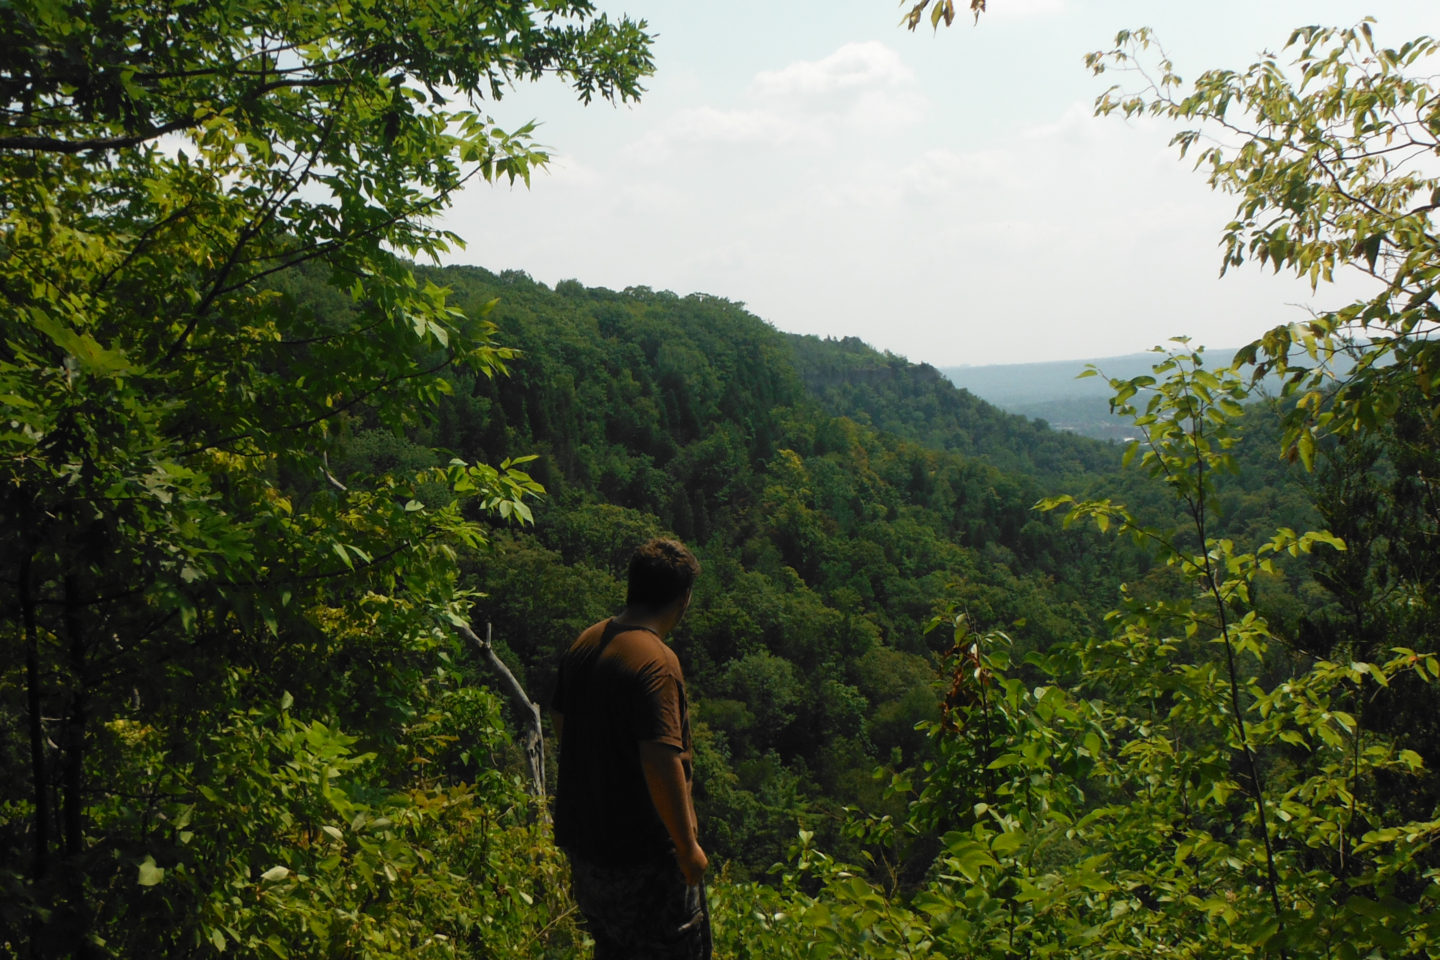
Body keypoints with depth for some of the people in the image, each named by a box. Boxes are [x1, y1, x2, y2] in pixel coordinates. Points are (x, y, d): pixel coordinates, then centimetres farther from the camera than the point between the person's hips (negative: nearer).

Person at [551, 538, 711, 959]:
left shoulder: (585, 643, 3)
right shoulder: (655, 661, -24)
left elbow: (561, 724, 15)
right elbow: (661, 762, -28)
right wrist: (688, 848, -17)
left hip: (582, 836, 8)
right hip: (641, 852, -8)